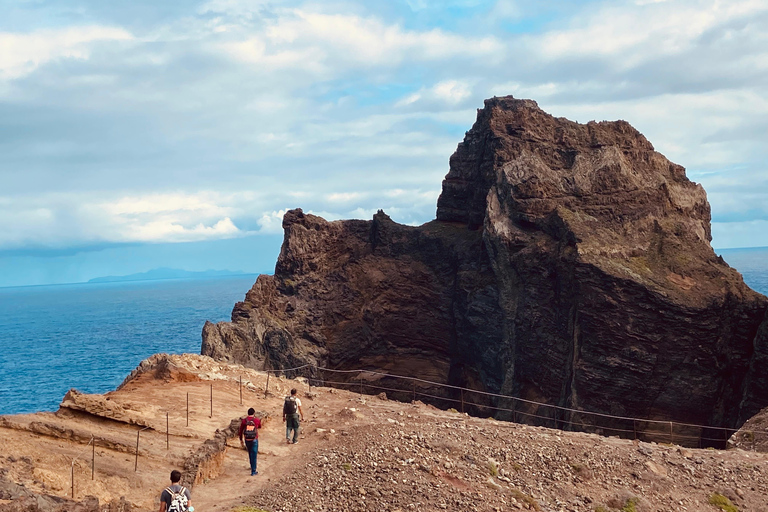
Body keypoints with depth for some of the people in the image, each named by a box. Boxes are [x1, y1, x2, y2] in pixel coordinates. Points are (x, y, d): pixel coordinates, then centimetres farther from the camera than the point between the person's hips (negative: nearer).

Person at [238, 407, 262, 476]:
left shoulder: (244, 420, -3)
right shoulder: (257, 420, -5)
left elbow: (240, 431, 1)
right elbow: (260, 427, 17)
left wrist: (241, 440, 12)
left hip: (247, 440, 2)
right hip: (254, 440, -2)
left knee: (250, 454, 22)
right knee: (254, 455, 2)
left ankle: (252, 467, 37)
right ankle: (253, 471, 1)